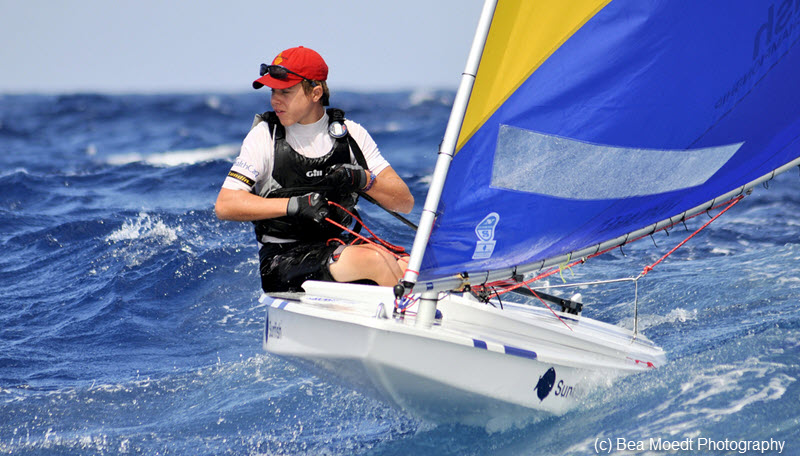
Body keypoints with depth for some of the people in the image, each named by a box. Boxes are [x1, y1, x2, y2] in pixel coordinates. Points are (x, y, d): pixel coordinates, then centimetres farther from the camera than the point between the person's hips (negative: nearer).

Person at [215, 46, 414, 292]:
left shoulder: (351, 133, 8)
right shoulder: (264, 136, 0)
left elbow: (405, 202, 6)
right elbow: (225, 205, -11)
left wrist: (364, 179, -13)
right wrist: (294, 204, -19)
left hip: (338, 246, 4)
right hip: (282, 261, -4)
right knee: (375, 258, -29)